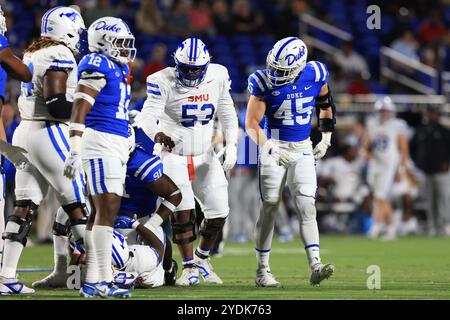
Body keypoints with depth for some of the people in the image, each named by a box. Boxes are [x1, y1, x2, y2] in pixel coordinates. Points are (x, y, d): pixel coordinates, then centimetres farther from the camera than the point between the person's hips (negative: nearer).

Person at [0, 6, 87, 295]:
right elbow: (56, 106, -19)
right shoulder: (59, 57, -13)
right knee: (77, 204, -2)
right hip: (49, 133, -8)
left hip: (25, 132, 8)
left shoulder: (32, 54, 15)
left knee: (24, 207, 6)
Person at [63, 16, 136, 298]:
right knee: (107, 209, -13)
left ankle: (92, 281, 10)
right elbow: (79, 111, -17)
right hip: (99, 143, -9)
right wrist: (75, 151, -23)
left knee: (102, 212, 8)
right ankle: (105, 281, -15)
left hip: (117, 146, 10)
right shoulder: (97, 66, -11)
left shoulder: (119, 68, 18)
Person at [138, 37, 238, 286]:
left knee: (218, 212, 1)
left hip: (205, 156, 4)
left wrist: (231, 146, -3)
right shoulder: (164, 82, -18)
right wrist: (158, 135, -47)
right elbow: (147, 118, -26)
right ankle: (189, 267, 0)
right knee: (183, 211, -15)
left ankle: (202, 258, 26)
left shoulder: (217, 77, -5)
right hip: (173, 154, -4)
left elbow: (227, 115, 8)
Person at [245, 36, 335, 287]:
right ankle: (262, 271, 8)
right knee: (270, 208, 0)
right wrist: (267, 147, -31)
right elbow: (252, 123, -15)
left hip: (303, 150, 2)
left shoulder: (315, 76, -7)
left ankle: (315, 266, -15)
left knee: (307, 207, -8)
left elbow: (326, 105, 14)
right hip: (275, 148, -2)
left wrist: (326, 138, 13)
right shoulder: (265, 82, -14)